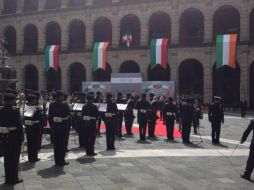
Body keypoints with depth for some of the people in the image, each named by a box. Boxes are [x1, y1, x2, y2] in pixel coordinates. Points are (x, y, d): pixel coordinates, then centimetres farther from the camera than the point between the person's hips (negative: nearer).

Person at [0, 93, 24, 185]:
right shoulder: (15, 111, -16)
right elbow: (19, 125, -17)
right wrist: (21, 137, -10)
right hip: (14, 137, -6)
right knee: (14, 159, 6)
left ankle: (8, 179, 25)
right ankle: (13, 179, 13)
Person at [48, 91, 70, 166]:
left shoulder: (51, 105, 0)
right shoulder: (65, 106, -15)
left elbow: (49, 117, 4)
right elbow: (68, 118, -12)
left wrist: (52, 125, 12)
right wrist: (68, 127, -1)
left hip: (55, 127, 5)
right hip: (64, 127, -5)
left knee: (56, 144, 14)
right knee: (63, 144, 6)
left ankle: (57, 161, 22)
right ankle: (61, 161, 9)